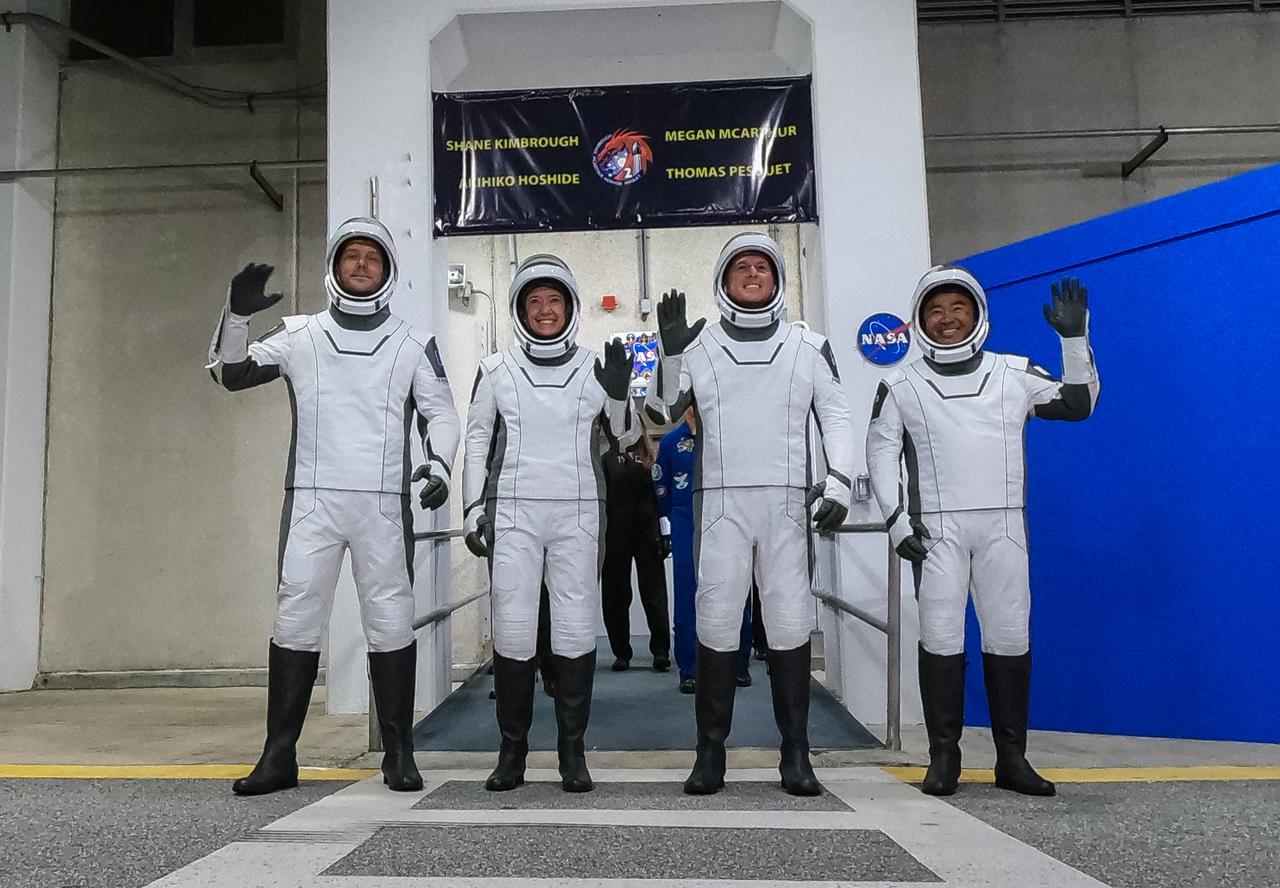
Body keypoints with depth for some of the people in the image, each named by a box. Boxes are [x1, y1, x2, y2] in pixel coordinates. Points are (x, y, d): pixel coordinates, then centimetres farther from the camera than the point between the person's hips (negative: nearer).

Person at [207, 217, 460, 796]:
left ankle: (399, 754, 9)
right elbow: (230, 373, 10)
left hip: (384, 504, -1)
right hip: (312, 500, 1)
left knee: (391, 622, 0)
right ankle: (279, 755, 9)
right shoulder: (299, 335, 10)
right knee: (295, 619, 0)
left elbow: (440, 411, 8)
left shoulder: (412, 345, 9)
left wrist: (439, 464, -10)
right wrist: (236, 315, -6)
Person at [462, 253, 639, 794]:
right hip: (512, 513, 0)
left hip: (578, 515, 0)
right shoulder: (496, 370, 10)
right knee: (512, 634, -3)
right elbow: (477, 439, 13)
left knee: (576, 632, -3)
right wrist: (473, 509, 6)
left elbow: (628, 437, 14)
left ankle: (573, 750, 9)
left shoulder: (595, 369, 10)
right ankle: (512, 749, 11)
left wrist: (619, 395, -6)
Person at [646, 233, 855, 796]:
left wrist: (838, 482, 1)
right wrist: (670, 350, -5)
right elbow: (662, 413, 8)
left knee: (790, 623, 0)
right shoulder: (697, 344, 10)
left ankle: (796, 754, 10)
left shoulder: (809, 347, 12)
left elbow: (836, 416, 12)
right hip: (721, 501, 0)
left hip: (787, 502, 1)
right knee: (716, 623, -2)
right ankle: (711, 751, 8)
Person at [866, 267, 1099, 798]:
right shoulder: (902, 386, 8)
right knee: (940, 638, -4)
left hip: (1003, 524, 1)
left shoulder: (1014, 374, 11)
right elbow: (881, 452, 7)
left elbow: (1078, 404, 12)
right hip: (937, 528, -1)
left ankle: (1012, 758, 11)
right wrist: (896, 516, -4)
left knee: (1010, 637, 1)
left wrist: (1075, 340, 2)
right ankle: (943, 756, 4)